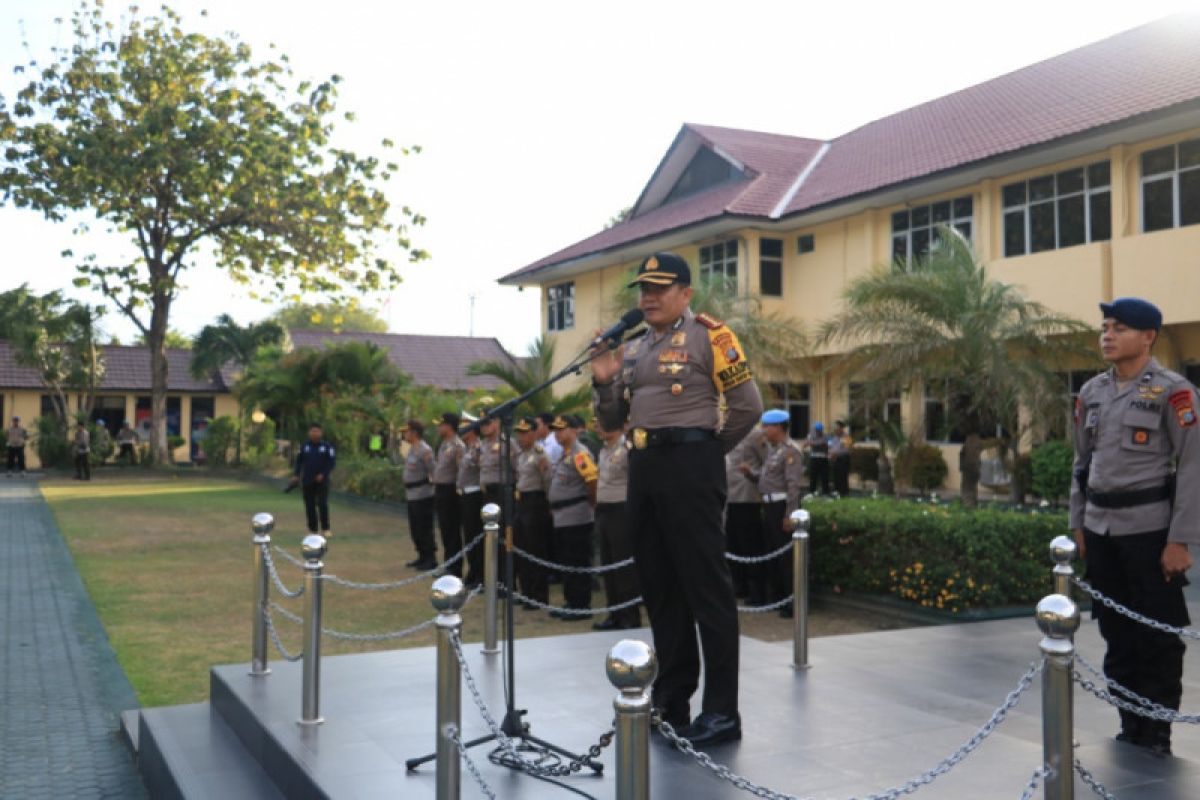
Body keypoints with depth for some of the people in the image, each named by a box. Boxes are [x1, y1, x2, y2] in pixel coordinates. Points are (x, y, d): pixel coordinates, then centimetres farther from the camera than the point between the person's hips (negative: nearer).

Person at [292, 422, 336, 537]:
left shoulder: (327, 446, 0)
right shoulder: (304, 446, 8)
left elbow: (332, 462, -2)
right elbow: (299, 461, 12)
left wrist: (323, 474, -13)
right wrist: (296, 475, 0)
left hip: (322, 481, -3)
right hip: (307, 481, 3)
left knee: (323, 504, -10)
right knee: (309, 506, 3)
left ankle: (325, 529, -1)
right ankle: (312, 530, 10)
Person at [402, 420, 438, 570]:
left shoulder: (424, 450, -17)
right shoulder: (412, 448, 12)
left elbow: (433, 471, -18)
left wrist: (432, 486, -16)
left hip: (422, 495, -10)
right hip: (411, 495, 10)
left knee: (424, 528, -4)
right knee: (415, 529, 15)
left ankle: (431, 559, 3)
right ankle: (422, 557, 25)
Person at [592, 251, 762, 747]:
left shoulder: (707, 336, -4)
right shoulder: (633, 349, 17)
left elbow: (748, 405, -7)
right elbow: (613, 421, 18)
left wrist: (708, 451, 2)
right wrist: (603, 381, 0)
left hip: (689, 466, -8)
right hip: (643, 469, 8)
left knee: (706, 587, -5)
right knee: (659, 586, 12)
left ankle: (722, 711, 1)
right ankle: (670, 702, 23)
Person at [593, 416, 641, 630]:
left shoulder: (627, 448, -13)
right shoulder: (603, 451, 15)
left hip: (621, 510, -9)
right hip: (603, 511, 9)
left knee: (624, 566, -3)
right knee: (608, 565, 12)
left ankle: (630, 618, 5)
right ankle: (614, 614, 21)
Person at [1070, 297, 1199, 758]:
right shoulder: (1091, 392, 9)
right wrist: (1078, 525, 12)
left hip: (1149, 529, -5)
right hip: (1100, 530, 5)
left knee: (1158, 634, 2)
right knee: (1116, 631, 12)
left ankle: (1157, 730, 16)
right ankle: (1130, 723, 25)